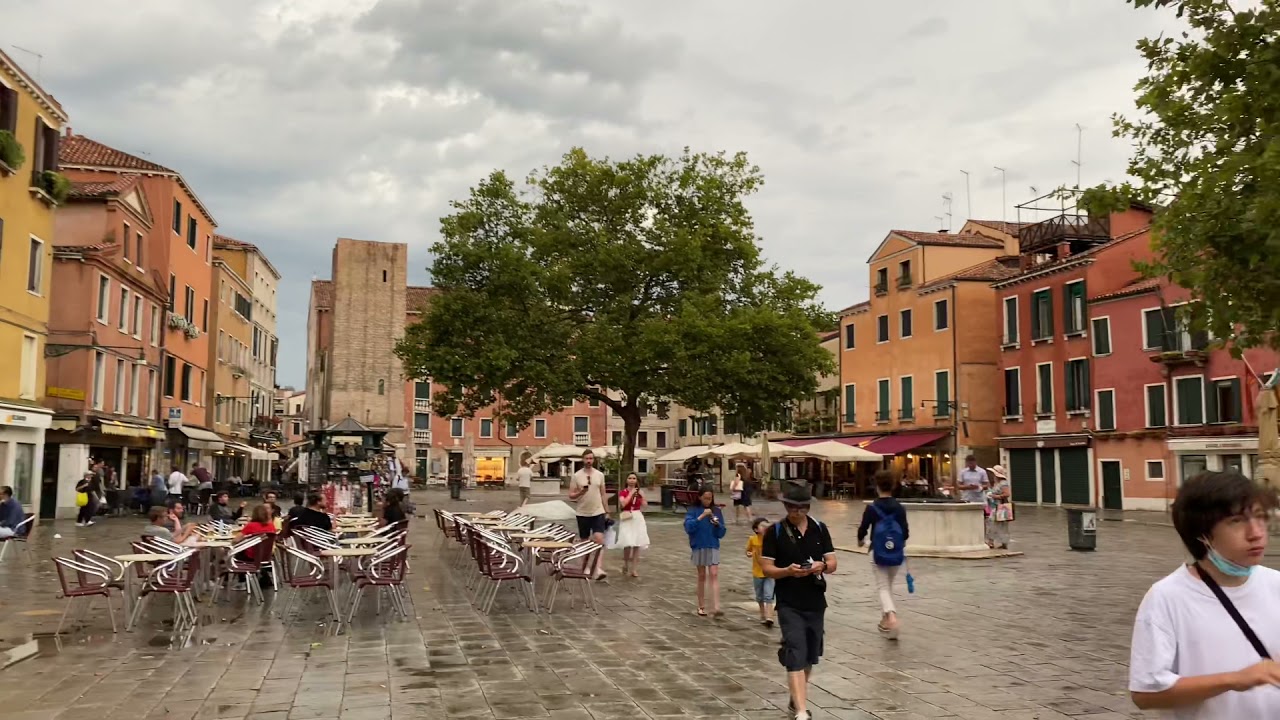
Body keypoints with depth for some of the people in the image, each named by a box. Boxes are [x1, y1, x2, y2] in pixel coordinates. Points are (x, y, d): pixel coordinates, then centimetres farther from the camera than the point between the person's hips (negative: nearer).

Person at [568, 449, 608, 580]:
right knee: (585, 542, 11)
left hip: (598, 512, 0)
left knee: (599, 539, -17)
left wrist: (606, 512, 8)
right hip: (582, 513, 0)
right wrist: (580, 492, -22)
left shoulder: (600, 475, 4)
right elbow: (571, 496, -2)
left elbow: (603, 494, 10)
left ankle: (598, 569, -25)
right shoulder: (576, 476, -2)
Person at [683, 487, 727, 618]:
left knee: (714, 575, -9)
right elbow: (688, 527, -19)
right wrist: (701, 516, -26)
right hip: (698, 547, -1)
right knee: (702, 576, 9)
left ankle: (716, 607, -16)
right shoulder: (693, 511, -4)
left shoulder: (717, 511, 1)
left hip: (713, 547, 1)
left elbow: (721, 533, 3)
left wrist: (717, 524, -17)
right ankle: (701, 607, 21)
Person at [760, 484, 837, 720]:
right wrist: (788, 571, -25)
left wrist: (821, 566, -18)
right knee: (796, 655, -14)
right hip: (789, 604, -4)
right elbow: (766, 568, -6)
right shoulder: (775, 532, -6)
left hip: (816, 602, 4)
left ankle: (797, 698, 36)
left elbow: (832, 564, 5)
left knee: (810, 656, 15)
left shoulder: (820, 529, 4)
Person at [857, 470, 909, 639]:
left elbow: (863, 529, -5)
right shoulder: (900, 508, -2)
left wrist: (860, 540, 17)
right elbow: (905, 532, 1)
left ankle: (891, 616, -25)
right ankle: (885, 620, 29)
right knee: (889, 586, 20)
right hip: (896, 553, 3)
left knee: (883, 587, 0)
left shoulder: (872, 508, -10)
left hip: (878, 552, -3)